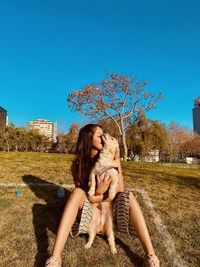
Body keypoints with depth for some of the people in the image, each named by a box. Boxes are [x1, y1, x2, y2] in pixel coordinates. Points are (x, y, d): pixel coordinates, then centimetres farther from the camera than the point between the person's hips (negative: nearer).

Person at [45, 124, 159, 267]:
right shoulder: (78, 164, -9)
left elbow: (120, 191, -14)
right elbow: (81, 194, -13)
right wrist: (99, 191, -30)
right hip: (88, 210, -1)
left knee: (129, 195, -26)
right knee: (77, 192, -30)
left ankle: (150, 255, -29)